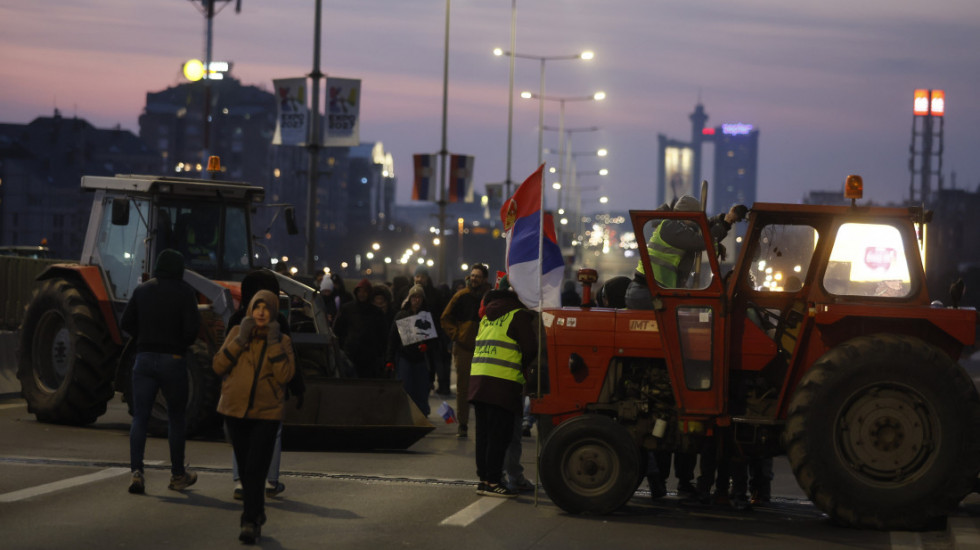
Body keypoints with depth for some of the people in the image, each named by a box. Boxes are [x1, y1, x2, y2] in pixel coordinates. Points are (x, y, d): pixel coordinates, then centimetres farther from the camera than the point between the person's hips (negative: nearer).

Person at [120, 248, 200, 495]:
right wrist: (183, 343, 6)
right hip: (173, 360, -3)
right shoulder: (184, 292, -7)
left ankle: (136, 471, -13)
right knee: (176, 417, 11)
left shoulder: (142, 290, 5)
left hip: (145, 358, 3)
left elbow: (126, 323, 6)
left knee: (140, 417, 2)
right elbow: (192, 327, -14)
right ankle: (178, 474, 18)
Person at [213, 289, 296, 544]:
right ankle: (257, 514, 29)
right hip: (236, 411, 2)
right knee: (245, 468, 12)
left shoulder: (282, 341, 2)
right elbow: (218, 366, -4)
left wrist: (274, 343, -14)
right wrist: (240, 340, -12)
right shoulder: (237, 333, 4)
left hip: (266, 414, -2)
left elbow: (285, 375, -11)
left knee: (256, 470, -12)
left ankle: (250, 522, -12)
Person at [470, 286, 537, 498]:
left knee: (484, 433, 12)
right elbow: (530, 349, -7)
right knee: (499, 435, -2)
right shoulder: (520, 316, -4)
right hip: (502, 383, -7)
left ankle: (484, 478, 16)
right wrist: (525, 369, 13)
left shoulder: (488, 318, 20)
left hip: (477, 379, 7)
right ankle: (492, 481, -2)